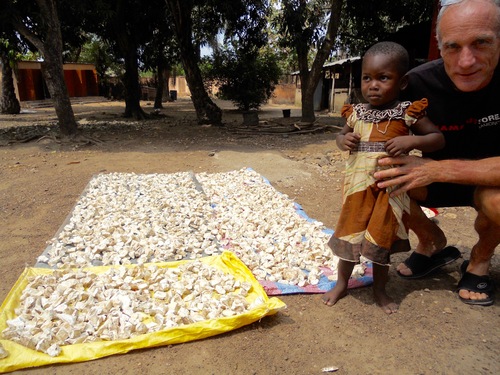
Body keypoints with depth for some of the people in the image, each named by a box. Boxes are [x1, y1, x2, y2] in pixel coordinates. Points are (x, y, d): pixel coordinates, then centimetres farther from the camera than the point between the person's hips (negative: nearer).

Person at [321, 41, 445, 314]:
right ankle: (341, 283, 32)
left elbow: (438, 138, -4)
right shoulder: (356, 113, 1)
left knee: (381, 241, 12)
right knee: (349, 236, 11)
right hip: (358, 187, 2)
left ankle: (379, 289, 34)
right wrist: (342, 140, -7)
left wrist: (412, 141, -23)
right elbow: (342, 135, 17)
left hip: (390, 189, -2)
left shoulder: (408, 112, -8)